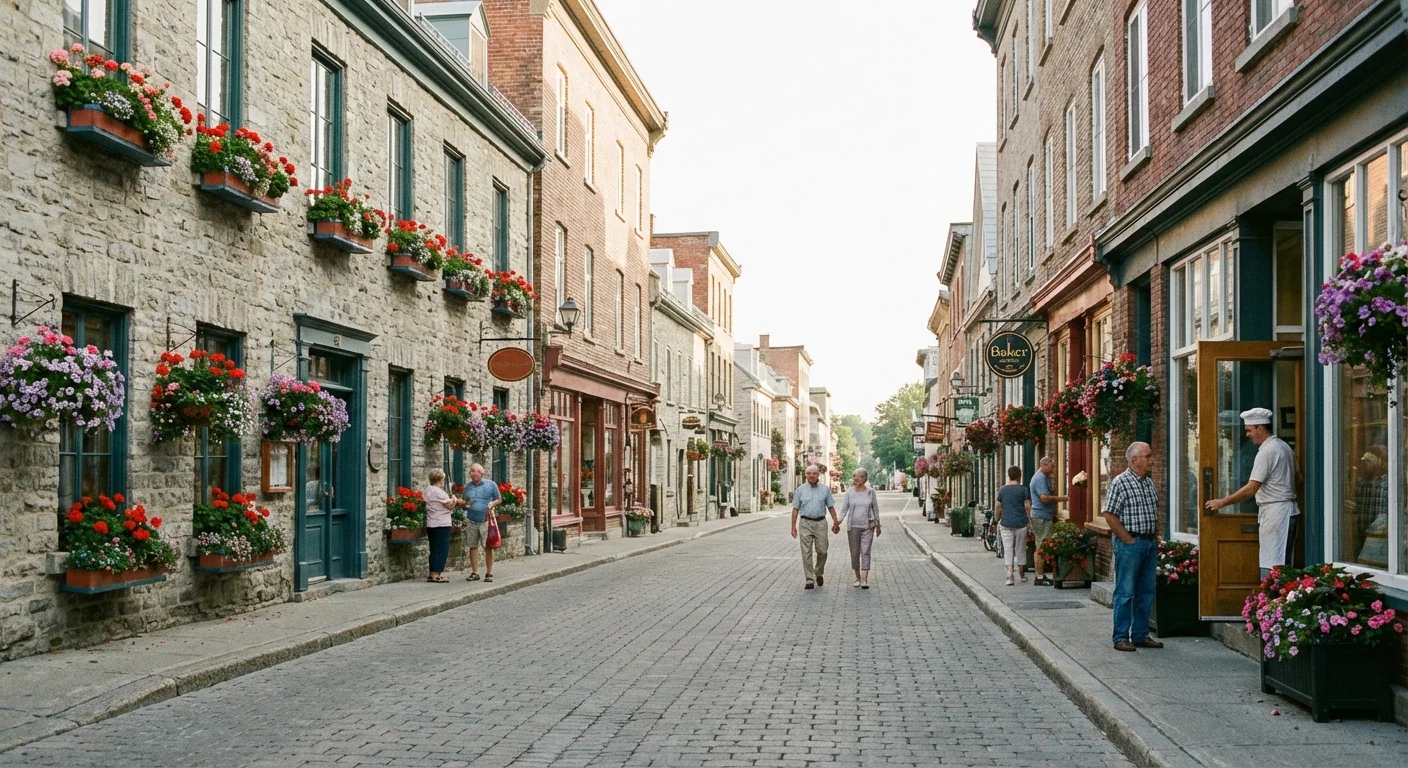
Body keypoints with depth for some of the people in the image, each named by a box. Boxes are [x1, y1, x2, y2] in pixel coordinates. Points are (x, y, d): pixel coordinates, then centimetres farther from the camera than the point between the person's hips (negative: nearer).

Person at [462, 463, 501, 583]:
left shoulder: (490, 484, 2)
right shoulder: (468, 487, 11)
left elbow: (498, 499, 8)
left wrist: (492, 503, -11)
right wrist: (465, 504, -2)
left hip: (486, 520, -3)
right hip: (471, 521, 3)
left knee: (488, 547, -3)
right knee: (473, 546, 4)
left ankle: (489, 573, 5)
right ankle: (474, 573, 13)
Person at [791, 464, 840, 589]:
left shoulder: (825, 489, 7)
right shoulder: (800, 490, 4)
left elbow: (831, 507, 11)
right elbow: (795, 509, 4)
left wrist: (836, 522, 4)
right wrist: (793, 526, -1)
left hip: (820, 523, 1)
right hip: (806, 523, -1)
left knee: (822, 551, 2)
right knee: (806, 552, -4)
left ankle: (819, 573, 27)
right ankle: (810, 579, 0)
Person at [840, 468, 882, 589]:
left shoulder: (870, 492, 0)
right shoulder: (849, 492, -1)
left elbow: (875, 509, 9)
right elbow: (844, 509, -2)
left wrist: (878, 525, 12)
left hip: (868, 526, -1)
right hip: (853, 526, 1)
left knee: (865, 552, -7)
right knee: (854, 553, 4)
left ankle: (865, 580, -10)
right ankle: (857, 578, 19)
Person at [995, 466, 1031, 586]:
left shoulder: (1002, 489, 3)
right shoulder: (1023, 489, -2)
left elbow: (998, 507, 6)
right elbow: (1028, 507, -5)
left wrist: (998, 520, 18)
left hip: (1006, 523, 0)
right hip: (1021, 523, 0)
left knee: (1008, 550, 1)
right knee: (1020, 549, 12)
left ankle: (1009, 576, -10)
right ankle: (1022, 575, 24)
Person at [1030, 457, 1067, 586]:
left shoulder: (1043, 477, 19)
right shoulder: (1040, 478, -15)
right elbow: (1045, 498, -22)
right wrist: (1061, 498, -14)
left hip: (1044, 516, 11)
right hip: (1042, 517, -11)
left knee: (1041, 548, 13)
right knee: (1042, 548, -7)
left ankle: (1041, 575, 18)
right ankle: (1040, 577, -5)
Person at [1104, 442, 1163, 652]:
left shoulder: (1149, 482, 13)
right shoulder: (1120, 483, -11)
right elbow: (1110, 516, -15)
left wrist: (1155, 538, 13)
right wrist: (1129, 540, -14)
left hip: (1150, 544, 8)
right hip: (1129, 544, -8)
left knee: (1146, 592, 11)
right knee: (1125, 592, -3)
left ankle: (1141, 635, 20)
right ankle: (1121, 638, 4)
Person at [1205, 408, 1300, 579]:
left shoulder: (1266, 452, -15)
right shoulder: (1284, 446, 14)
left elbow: (1251, 489, -17)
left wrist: (1222, 502, -11)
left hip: (1274, 512, -10)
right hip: (1288, 510, 10)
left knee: (1271, 566, -9)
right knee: (1282, 563, 10)